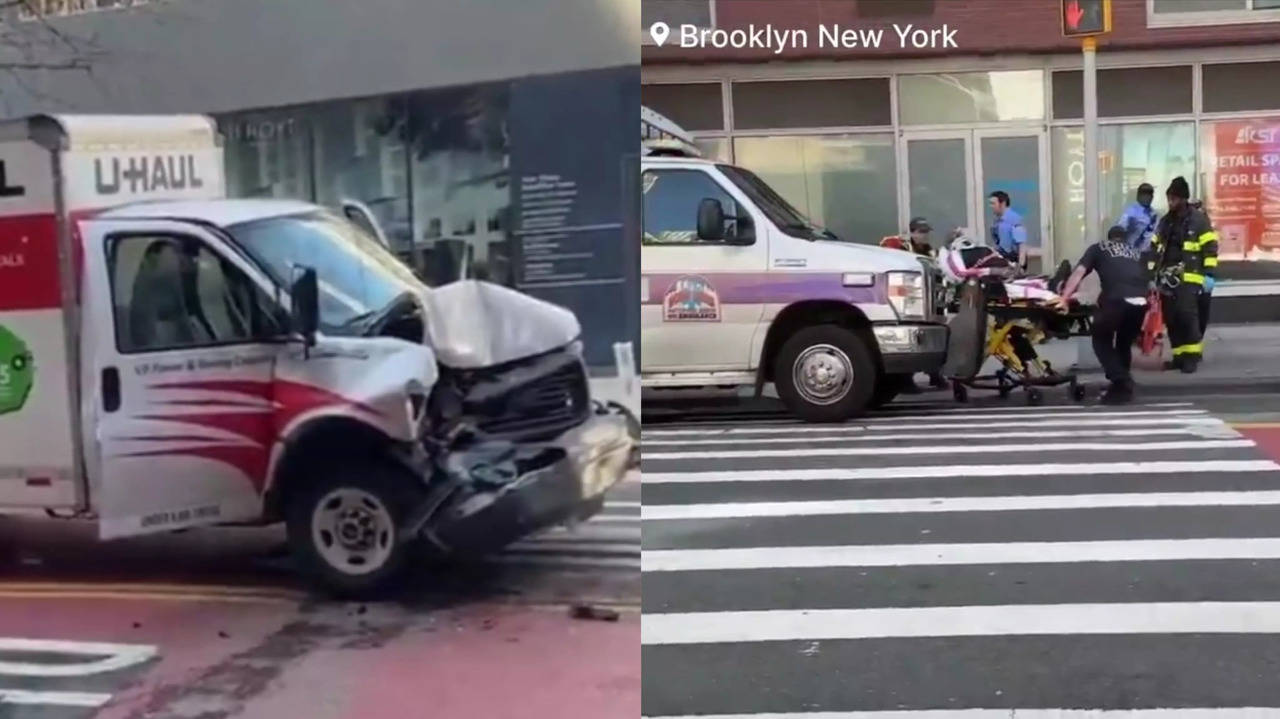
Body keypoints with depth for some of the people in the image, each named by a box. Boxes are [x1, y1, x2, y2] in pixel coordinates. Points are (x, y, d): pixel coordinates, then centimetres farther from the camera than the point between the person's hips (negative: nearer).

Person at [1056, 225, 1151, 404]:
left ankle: (1122, 384, 0)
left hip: (1115, 299, -4)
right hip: (1140, 301, 4)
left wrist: (1064, 296, 4)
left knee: (1102, 342, 14)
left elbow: (1079, 271, 11)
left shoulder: (1098, 248, 25)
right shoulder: (1137, 253, 35)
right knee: (1124, 344, 25)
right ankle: (1123, 386, 28)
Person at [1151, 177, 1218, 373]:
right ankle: (1180, 356, 12)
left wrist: (1209, 274, -12)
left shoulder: (1199, 220, -2)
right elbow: (1155, 248, 23)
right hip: (1167, 279, 6)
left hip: (1189, 278, -6)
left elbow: (1210, 248, -5)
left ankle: (1192, 356, -9)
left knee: (1187, 316, -17)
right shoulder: (1165, 221, 16)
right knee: (1171, 319, 4)